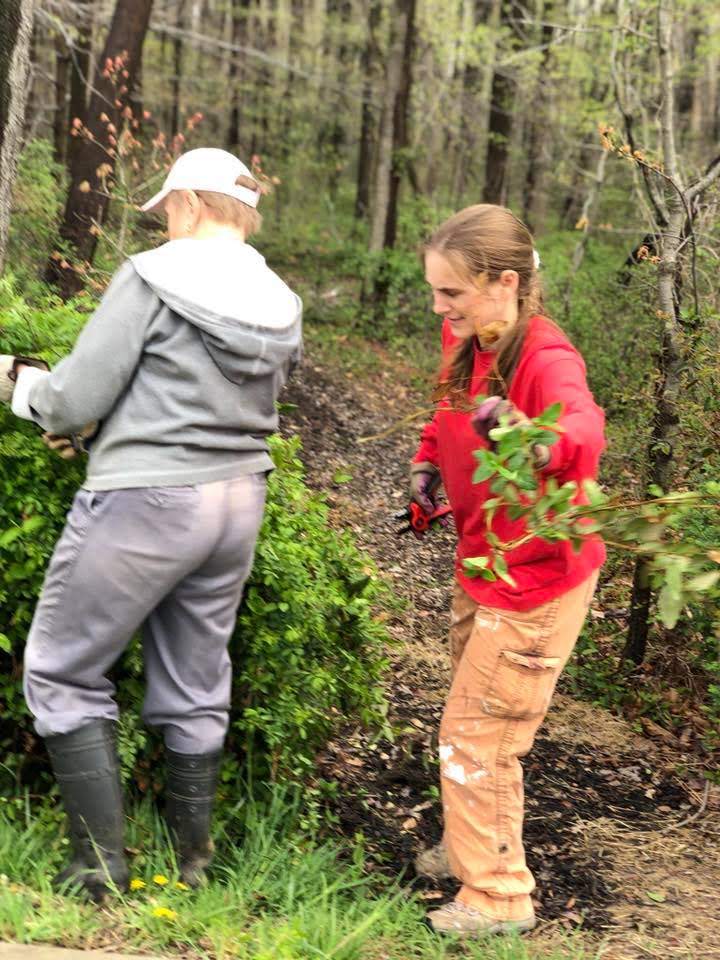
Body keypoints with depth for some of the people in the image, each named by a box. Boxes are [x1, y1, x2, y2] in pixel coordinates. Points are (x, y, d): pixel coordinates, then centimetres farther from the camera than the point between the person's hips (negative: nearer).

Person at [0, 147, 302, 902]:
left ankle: (101, 864, 7)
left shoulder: (153, 277, -14)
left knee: (63, 672, 8)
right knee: (196, 689, 18)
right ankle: (191, 859, 27)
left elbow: (77, 398, -14)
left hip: (146, 502, -7)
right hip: (236, 502, 7)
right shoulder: (279, 305, 6)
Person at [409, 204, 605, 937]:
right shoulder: (469, 344, -4)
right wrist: (428, 463, -2)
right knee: (474, 721, 23)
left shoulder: (546, 359, -28)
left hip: (535, 579, -8)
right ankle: (469, 849, 44)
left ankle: (497, 896, 18)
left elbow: (583, 428, -51)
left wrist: (537, 441, -72)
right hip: (482, 567, 8)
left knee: (476, 733, 1)